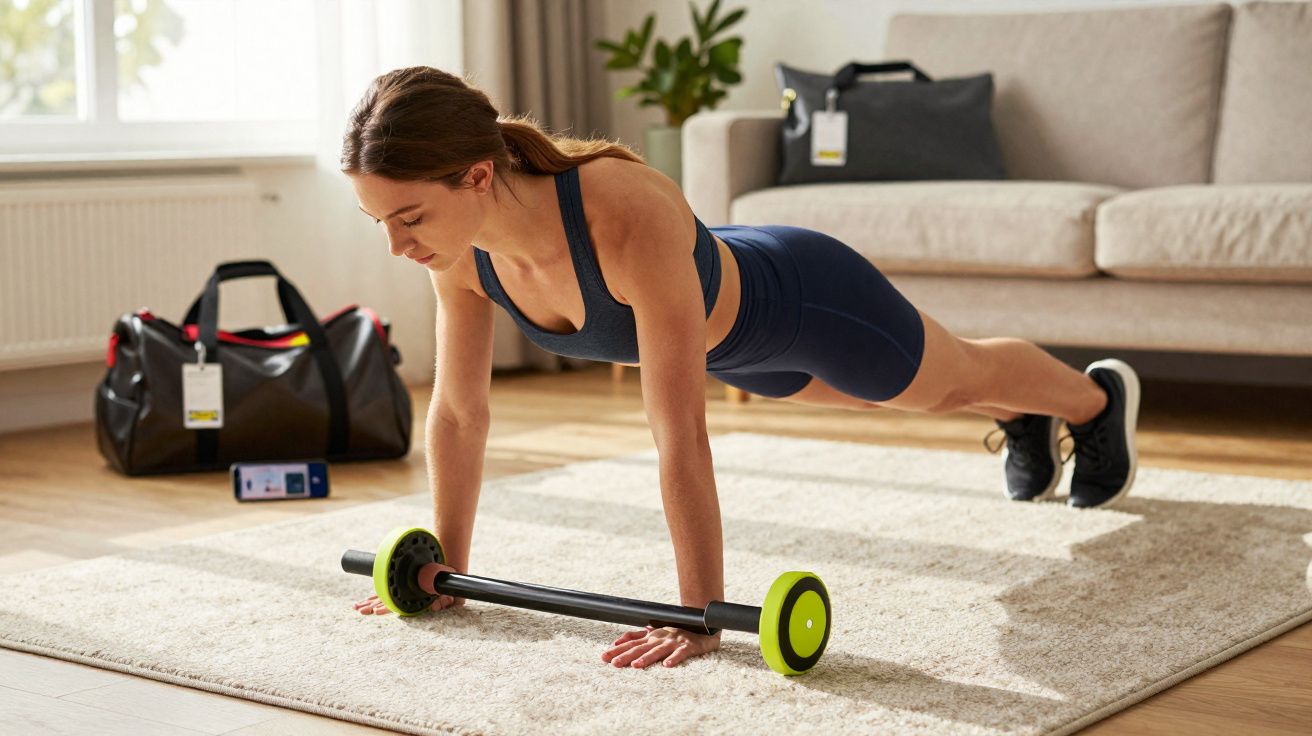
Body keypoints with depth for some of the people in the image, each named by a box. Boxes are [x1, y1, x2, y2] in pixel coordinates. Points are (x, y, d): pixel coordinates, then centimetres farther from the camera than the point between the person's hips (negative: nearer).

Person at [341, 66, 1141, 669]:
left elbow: (682, 437, -48)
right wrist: (448, 565, -9)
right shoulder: (462, 250, -29)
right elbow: (459, 409, -14)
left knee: (961, 376, 27)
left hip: (805, 302, -6)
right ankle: (1024, 425, 68)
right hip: (738, 343, 6)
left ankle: (1098, 395, 61)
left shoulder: (629, 219, -50)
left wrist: (701, 617, -45)